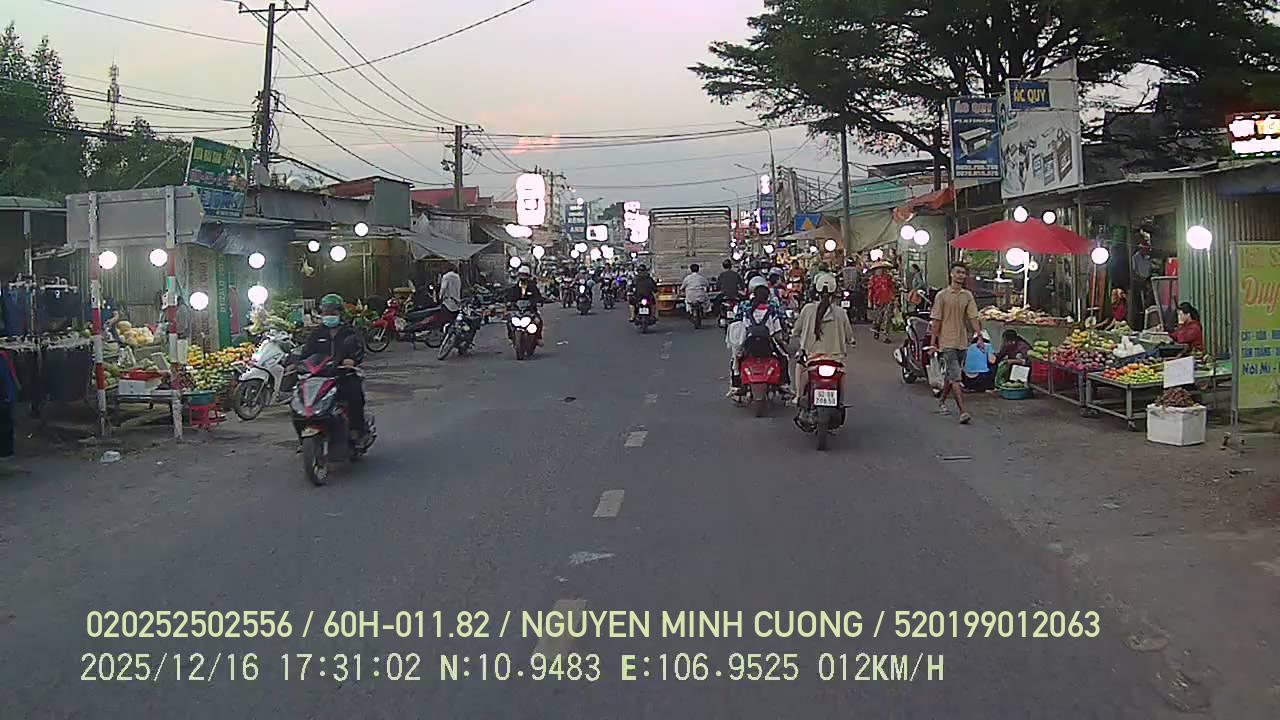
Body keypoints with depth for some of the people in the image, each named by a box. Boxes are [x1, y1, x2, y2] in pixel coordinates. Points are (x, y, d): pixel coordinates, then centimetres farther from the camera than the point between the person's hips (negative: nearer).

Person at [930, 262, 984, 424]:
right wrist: (933, 342, -6)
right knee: (955, 377, -11)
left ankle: (941, 401, 35)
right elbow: (936, 320, -5)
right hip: (947, 342, -5)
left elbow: (973, 317, 4)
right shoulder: (942, 295, -5)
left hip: (962, 342, 5)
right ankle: (962, 411, -16)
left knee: (950, 376, 16)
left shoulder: (968, 296, 7)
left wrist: (980, 336, -6)